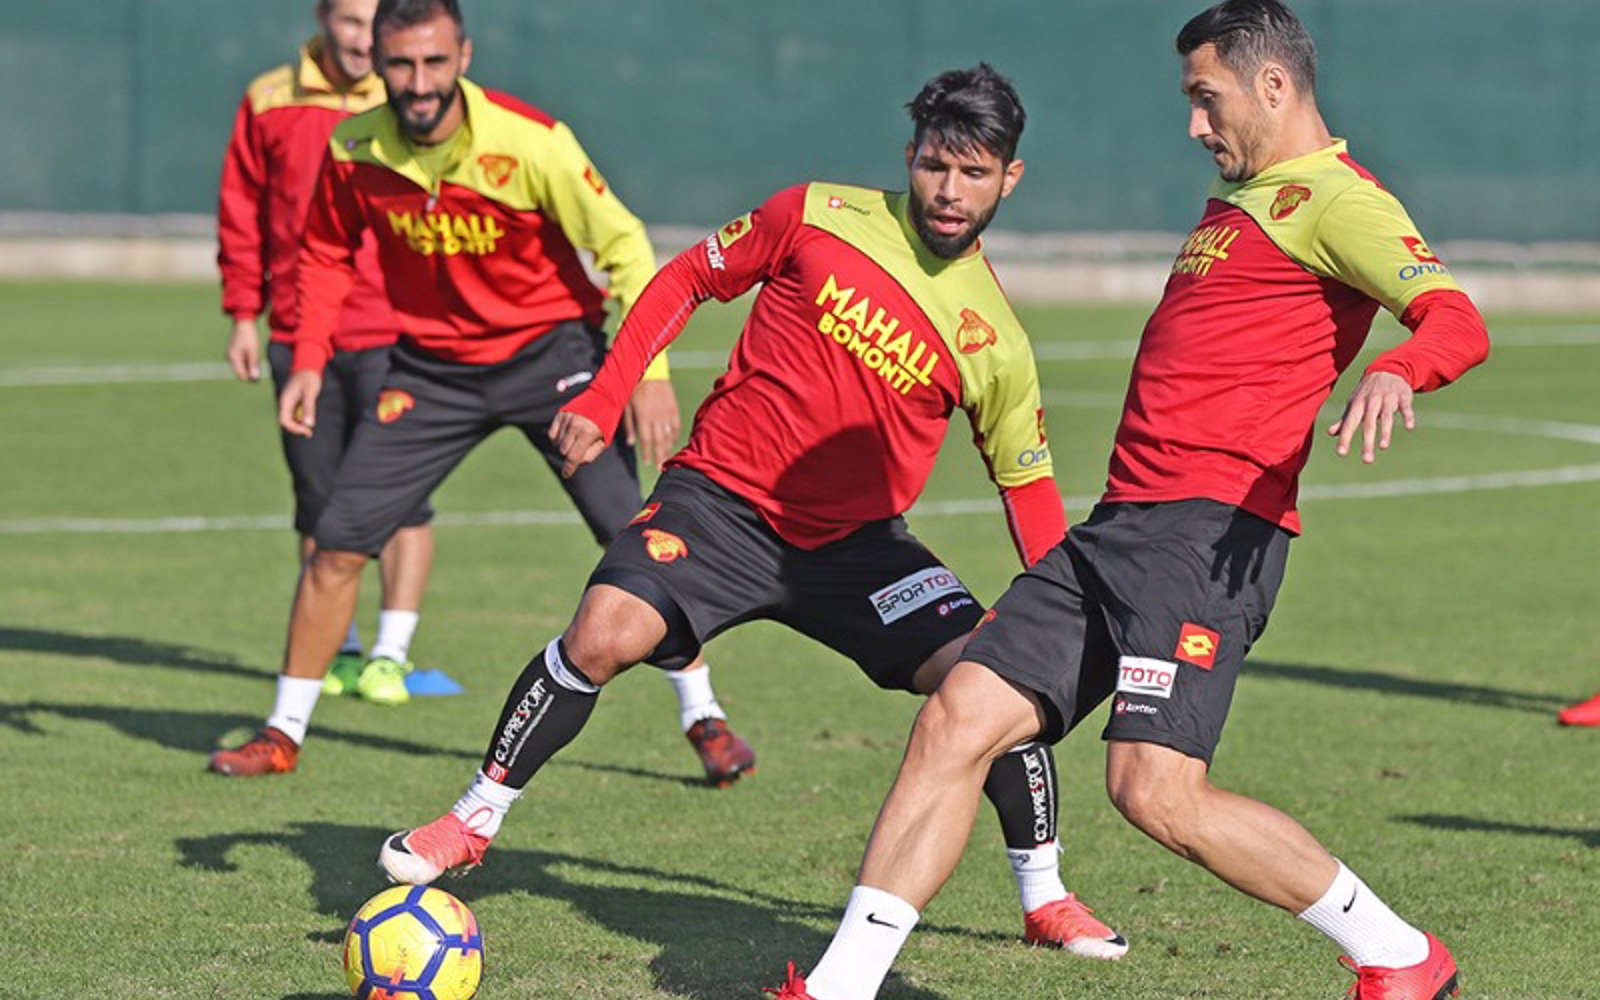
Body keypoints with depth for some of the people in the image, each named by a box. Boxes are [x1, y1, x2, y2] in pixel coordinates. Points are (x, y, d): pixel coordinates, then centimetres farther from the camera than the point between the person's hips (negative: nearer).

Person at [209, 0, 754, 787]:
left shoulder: (530, 143, -23)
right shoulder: (353, 152, -11)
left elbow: (623, 245, -16)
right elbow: (326, 253, 9)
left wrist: (650, 371, -21)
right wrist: (309, 361, -1)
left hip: (550, 352, -3)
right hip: (430, 365, 3)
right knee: (338, 542, -2)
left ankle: (704, 719, 6)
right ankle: (284, 734, 13)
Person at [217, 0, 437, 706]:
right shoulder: (270, 103, 5)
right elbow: (241, 212, 13)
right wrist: (243, 313, 9)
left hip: (395, 335, -2)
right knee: (319, 500, 7)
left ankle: (391, 655, -2)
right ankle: (340, 649, 17)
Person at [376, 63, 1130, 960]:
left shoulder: (995, 340, -2)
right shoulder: (820, 216, -6)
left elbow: (1028, 483, 8)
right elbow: (688, 280, 5)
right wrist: (604, 400, -2)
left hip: (856, 540, 2)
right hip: (724, 494, -2)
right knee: (603, 636, -24)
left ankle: (1046, 897, 8)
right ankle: (474, 823, -1)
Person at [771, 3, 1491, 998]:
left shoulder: (1332, 200, -6)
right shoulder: (1240, 192, 24)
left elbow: (1458, 320, -21)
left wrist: (1393, 374, -42)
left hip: (1207, 531, -9)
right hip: (1120, 523, 9)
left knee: (1159, 792, -19)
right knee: (958, 719, 0)